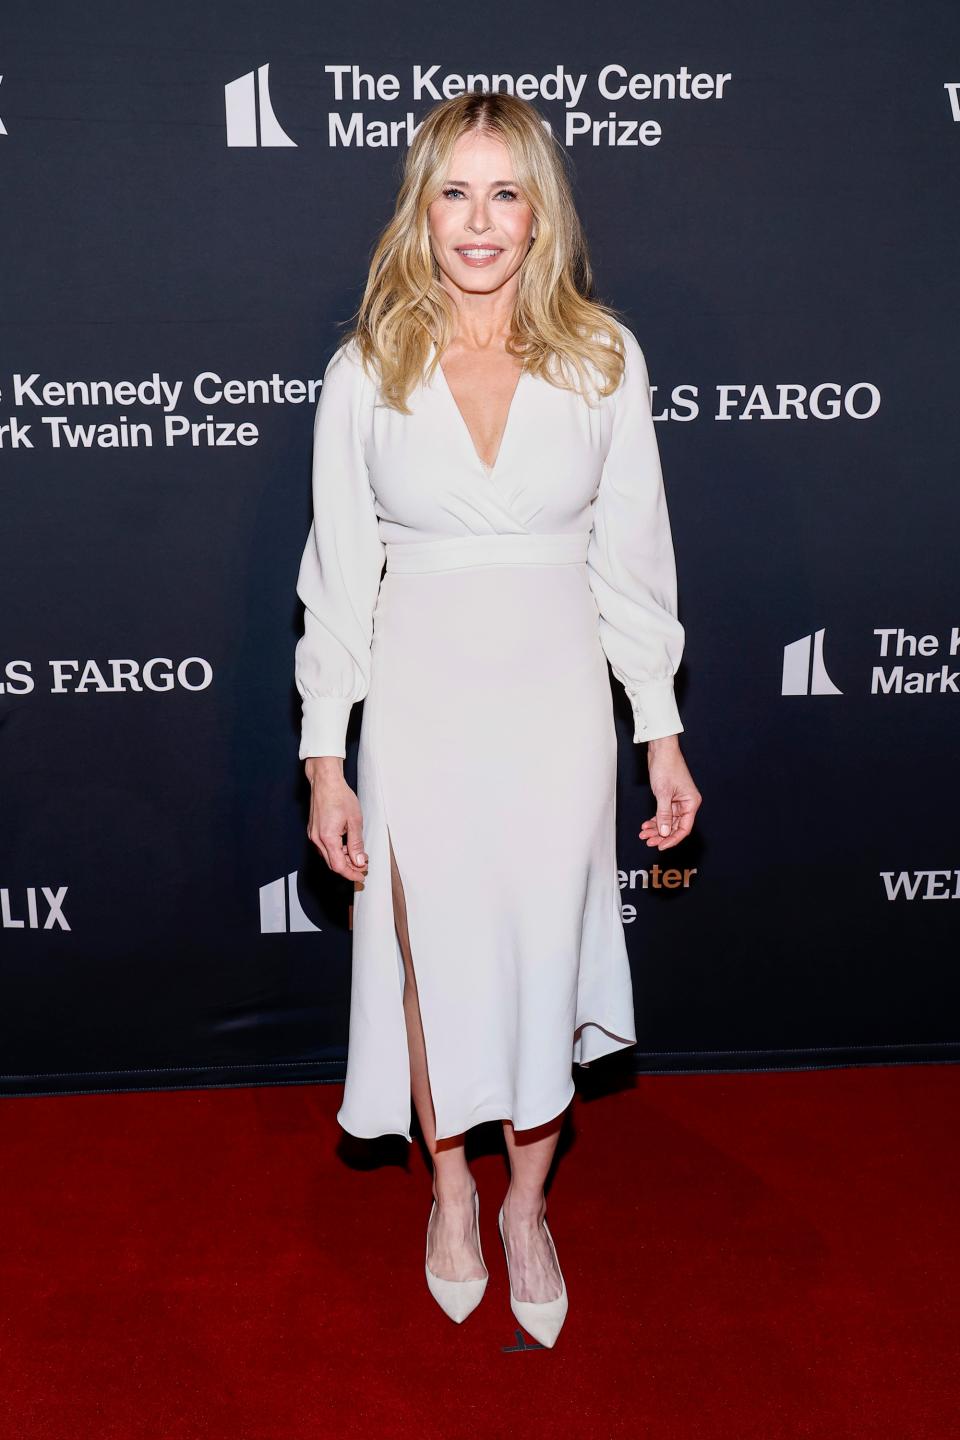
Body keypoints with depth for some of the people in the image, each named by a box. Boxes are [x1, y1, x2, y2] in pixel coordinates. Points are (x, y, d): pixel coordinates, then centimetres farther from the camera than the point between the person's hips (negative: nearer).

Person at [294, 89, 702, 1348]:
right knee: (436, 963, 13)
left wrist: (663, 735, 2)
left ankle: (528, 1206, 38)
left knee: (547, 963, 12)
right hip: (421, 710, 0)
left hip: (559, 703, 1)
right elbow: (339, 572, 0)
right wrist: (324, 760, -2)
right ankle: (451, 1190, 41)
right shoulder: (365, 371, -3)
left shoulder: (602, 358, -2)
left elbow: (632, 558, 2)